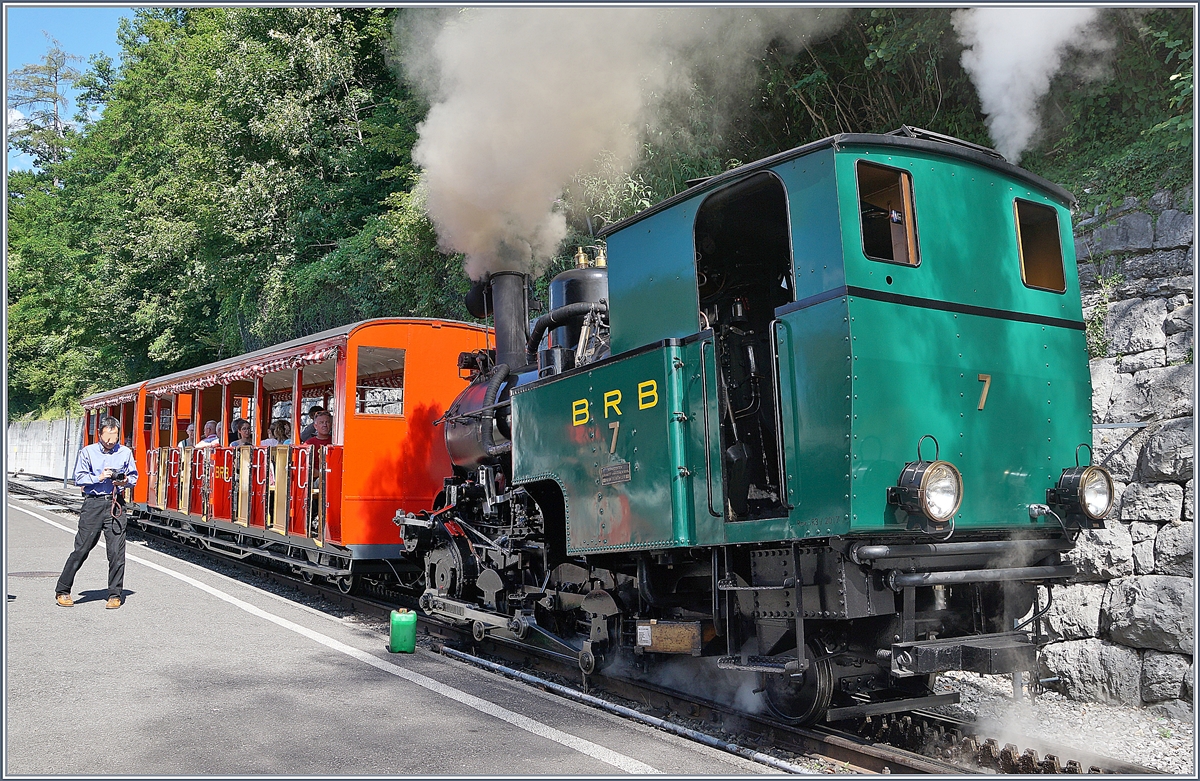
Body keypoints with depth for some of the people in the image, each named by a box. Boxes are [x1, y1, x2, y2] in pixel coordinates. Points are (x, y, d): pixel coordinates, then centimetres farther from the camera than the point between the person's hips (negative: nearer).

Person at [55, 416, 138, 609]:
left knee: (116, 551, -1)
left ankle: (115, 595, 9)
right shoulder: (88, 452, 5)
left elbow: (133, 476, 14)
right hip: (93, 504, -1)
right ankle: (62, 591, 15)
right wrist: (99, 478, -12)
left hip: (116, 504, 1)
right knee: (81, 548, 1)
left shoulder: (125, 453, 9)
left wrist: (125, 481, -6)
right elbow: (79, 478, 2)